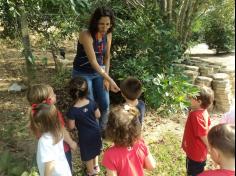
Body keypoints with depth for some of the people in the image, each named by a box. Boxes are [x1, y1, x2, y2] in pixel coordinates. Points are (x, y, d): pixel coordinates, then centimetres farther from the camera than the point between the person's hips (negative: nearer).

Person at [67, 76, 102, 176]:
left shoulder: (73, 110, -31)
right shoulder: (92, 103, -19)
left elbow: (71, 127, -20)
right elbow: (98, 115, -5)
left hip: (85, 135, -4)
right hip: (96, 131, 4)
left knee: (87, 153, 22)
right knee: (95, 149, 30)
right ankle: (96, 166, 52)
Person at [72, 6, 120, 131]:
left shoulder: (108, 35, -8)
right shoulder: (86, 35, -28)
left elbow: (107, 57, 2)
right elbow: (93, 62, -31)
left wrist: (106, 77, -4)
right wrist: (110, 80, -33)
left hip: (99, 72, 6)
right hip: (83, 74, -5)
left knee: (105, 104, 8)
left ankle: (103, 130, 32)